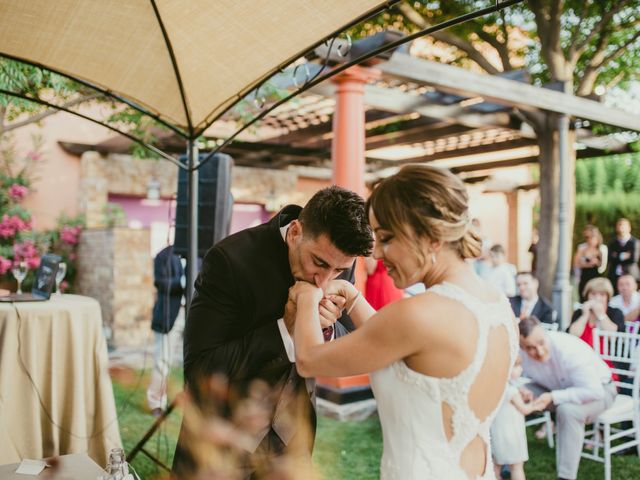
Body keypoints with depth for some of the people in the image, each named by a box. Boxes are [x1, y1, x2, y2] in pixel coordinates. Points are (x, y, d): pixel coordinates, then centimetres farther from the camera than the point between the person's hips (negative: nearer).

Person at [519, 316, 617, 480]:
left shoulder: (569, 349, -36)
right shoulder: (520, 353, -21)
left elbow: (593, 391, -38)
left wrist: (553, 397, -43)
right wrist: (519, 389, -28)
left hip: (599, 390, -5)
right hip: (555, 387, 5)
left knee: (567, 410, -38)